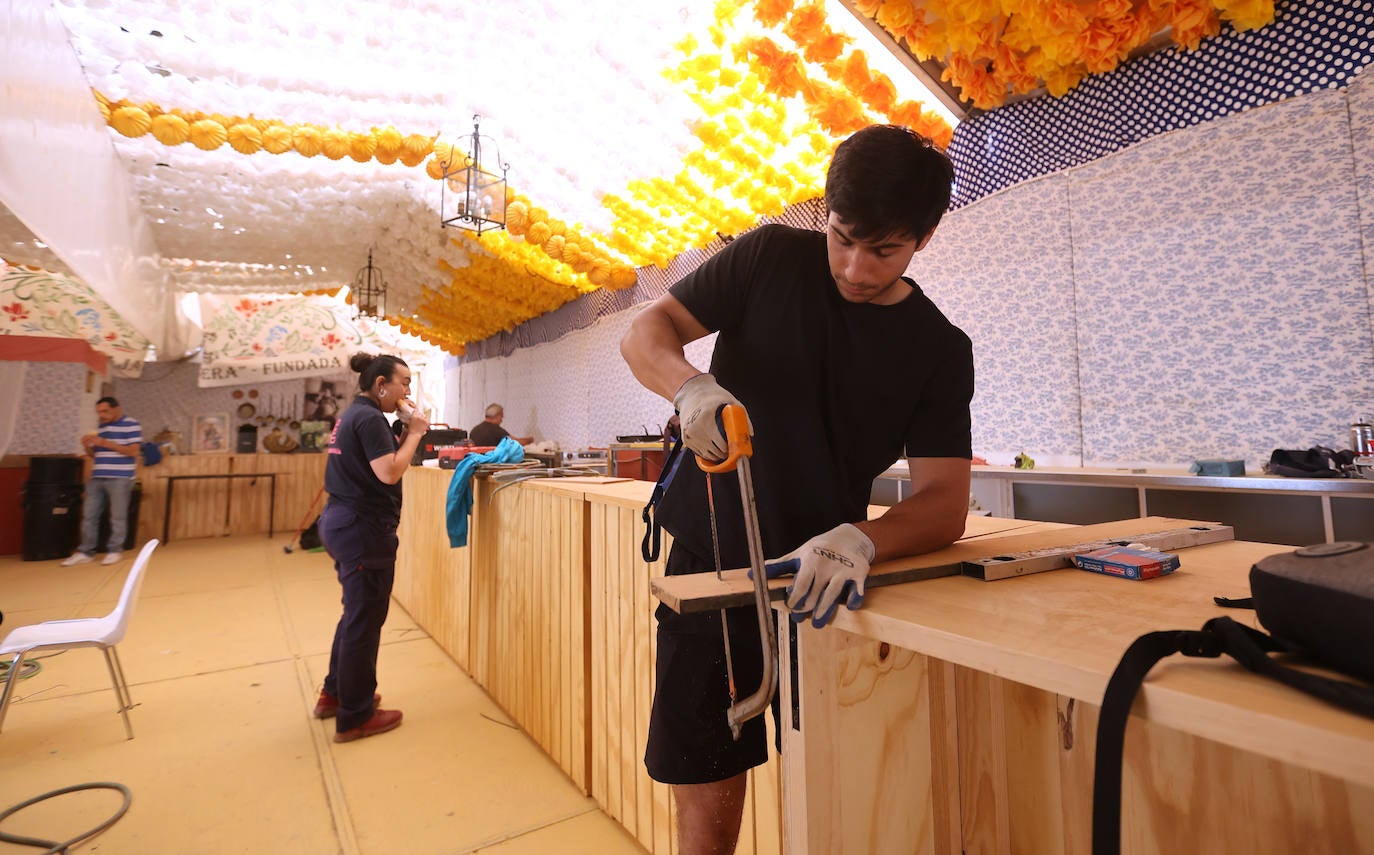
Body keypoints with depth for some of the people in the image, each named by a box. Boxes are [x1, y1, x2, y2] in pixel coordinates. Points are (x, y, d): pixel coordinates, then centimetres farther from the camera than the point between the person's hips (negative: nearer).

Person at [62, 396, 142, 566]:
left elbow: (133, 451, -14)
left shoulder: (131, 425, -5)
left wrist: (105, 443, -17)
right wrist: (87, 446, 0)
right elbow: (94, 454, 21)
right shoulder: (101, 428, 17)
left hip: (120, 479, -7)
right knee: (89, 515, 6)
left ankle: (115, 550, 9)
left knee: (117, 517, 0)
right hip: (97, 478, 7)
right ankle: (85, 552, 13)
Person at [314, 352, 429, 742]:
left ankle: (334, 693, 35)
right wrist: (415, 432, -15)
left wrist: (404, 430, 5)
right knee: (365, 619, 1)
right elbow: (390, 473, -24)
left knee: (356, 612, 22)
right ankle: (355, 717, 13)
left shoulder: (353, 413, 14)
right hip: (364, 527, -11)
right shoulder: (370, 418, -17)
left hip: (342, 520, 11)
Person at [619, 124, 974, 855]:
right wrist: (691, 385, -27)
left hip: (823, 579, 1)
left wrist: (859, 540, -30)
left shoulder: (940, 351, 0)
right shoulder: (773, 257, -2)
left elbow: (945, 501, -8)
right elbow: (644, 334, -4)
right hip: (710, 562, -1)